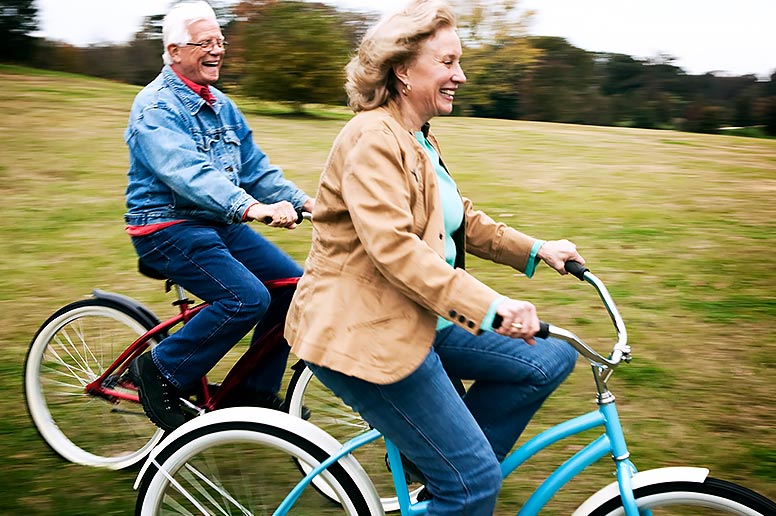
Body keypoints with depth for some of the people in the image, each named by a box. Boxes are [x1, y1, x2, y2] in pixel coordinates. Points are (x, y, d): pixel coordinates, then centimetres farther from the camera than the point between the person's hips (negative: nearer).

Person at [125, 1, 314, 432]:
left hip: (218, 223, 8)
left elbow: (255, 168, 11)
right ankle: (160, 372, -5)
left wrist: (303, 200, -6)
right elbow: (186, 171, -31)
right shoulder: (156, 107, -13)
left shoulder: (222, 106, 14)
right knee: (247, 298, -26)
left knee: (293, 281, -4)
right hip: (167, 228, -8)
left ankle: (258, 395, 8)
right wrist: (251, 207, -45)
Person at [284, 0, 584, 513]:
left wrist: (535, 250, 6)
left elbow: (462, 221, 18)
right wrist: (489, 306, -33)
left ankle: (438, 461, 14)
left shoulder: (419, 141, 14)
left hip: (415, 318, 10)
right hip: (363, 333, -10)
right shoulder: (373, 138, -18)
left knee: (551, 360, 6)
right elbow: (393, 247, -29)